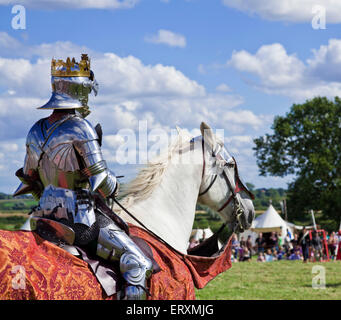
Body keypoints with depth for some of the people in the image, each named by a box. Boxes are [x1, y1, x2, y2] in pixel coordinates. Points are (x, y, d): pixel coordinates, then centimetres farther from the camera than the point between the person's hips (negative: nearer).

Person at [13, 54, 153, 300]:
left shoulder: (36, 131, 6)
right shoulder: (80, 129, -18)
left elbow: (29, 182, 17)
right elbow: (102, 185, -19)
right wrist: (113, 185, 4)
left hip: (48, 214, 8)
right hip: (82, 219, -8)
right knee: (139, 264, -8)